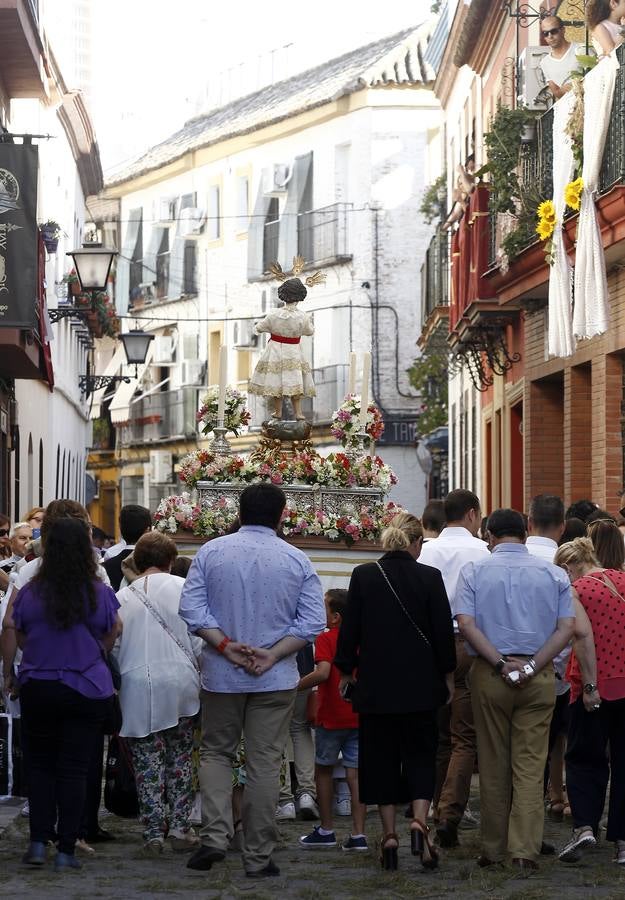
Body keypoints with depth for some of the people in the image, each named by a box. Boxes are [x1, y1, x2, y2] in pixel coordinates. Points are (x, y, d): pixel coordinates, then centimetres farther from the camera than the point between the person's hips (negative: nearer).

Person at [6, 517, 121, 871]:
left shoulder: (30, 593, -8)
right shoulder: (100, 594, -9)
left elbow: (20, 638, 5)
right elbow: (111, 636, 5)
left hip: (37, 688, 1)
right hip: (87, 692, -1)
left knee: (40, 765, 15)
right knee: (74, 769, 5)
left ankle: (39, 842, 8)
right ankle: (66, 850, 4)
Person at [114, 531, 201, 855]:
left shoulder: (122, 597, 6)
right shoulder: (183, 588, 0)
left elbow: (112, 646, 7)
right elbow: (198, 638, -3)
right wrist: (201, 674, 9)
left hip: (136, 686, 1)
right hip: (179, 682, -1)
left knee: (147, 762, 5)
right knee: (180, 758, 11)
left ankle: (153, 832, 2)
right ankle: (179, 826, 7)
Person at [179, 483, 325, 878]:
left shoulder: (211, 552, -1)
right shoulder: (298, 560, -1)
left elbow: (192, 608, -8)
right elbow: (313, 622, -8)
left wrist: (225, 647, -11)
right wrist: (272, 654, -11)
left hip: (221, 674, 1)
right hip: (276, 679, 0)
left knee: (215, 753, 16)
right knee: (265, 764, 4)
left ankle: (215, 835, -2)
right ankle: (258, 856, 6)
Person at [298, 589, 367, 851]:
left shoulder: (326, 639, -11)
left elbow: (323, 672, -24)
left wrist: (297, 686, -13)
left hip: (331, 718, -4)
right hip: (359, 715, 4)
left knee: (323, 770, 12)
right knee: (355, 774, 4)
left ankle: (326, 830, 18)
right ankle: (358, 834, -1)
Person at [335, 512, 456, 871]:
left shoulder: (364, 575, -4)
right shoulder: (430, 577, -7)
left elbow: (350, 627, 0)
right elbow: (444, 630, -3)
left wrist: (347, 670, 13)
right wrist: (448, 675, 9)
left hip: (376, 684, 1)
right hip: (421, 686, -1)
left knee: (381, 757, 9)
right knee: (420, 755, 10)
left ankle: (390, 834, 8)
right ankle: (420, 822, -10)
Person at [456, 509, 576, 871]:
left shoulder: (474, 571, 1)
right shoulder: (554, 573, 3)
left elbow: (466, 624, -10)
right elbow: (567, 628, -5)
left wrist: (501, 664, -11)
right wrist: (531, 666, -10)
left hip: (490, 675, 0)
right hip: (540, 677, 0)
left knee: (494, 764, 9)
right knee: (531, 764, 1)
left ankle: (493, 849, 15)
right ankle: (526, 848, -8)